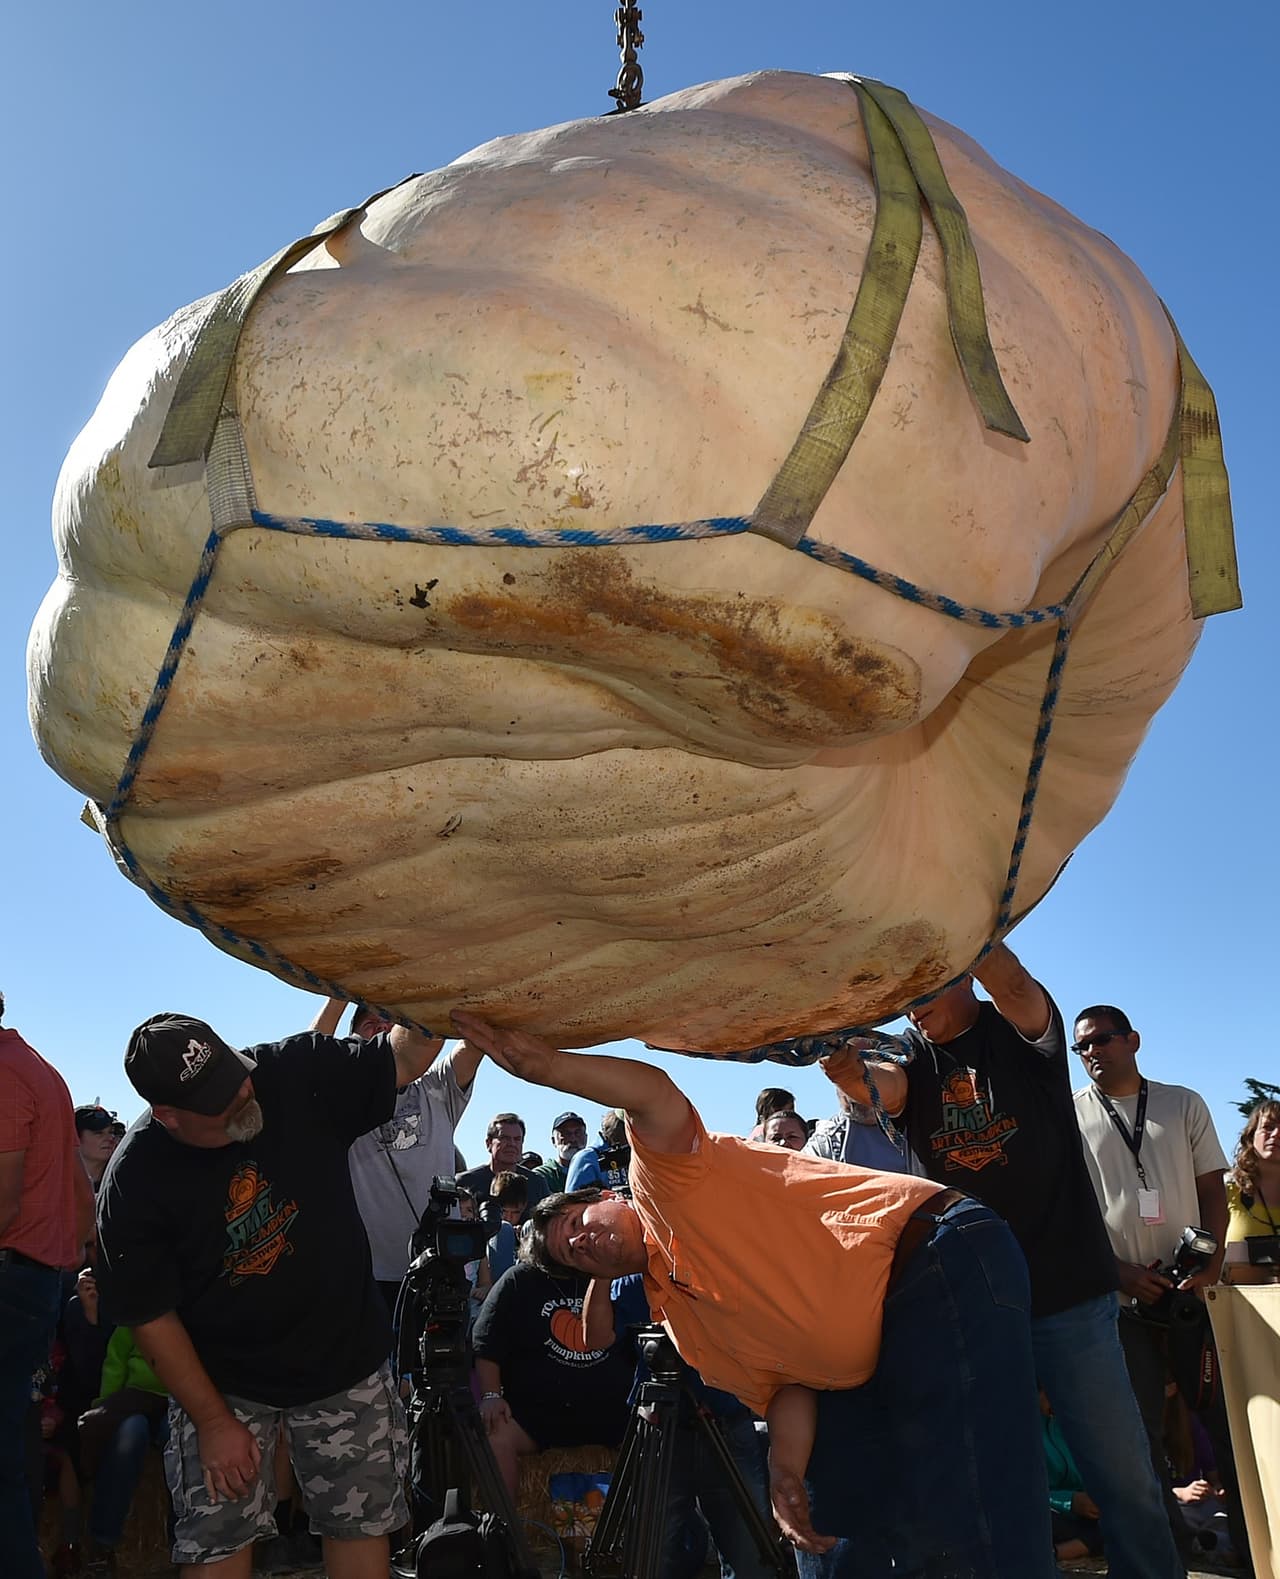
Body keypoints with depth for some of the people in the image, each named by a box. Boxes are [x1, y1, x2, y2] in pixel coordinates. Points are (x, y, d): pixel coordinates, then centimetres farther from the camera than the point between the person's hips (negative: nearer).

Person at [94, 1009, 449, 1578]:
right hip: (221, 1383, -1)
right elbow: (151, 1317, -11)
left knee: (359, 1526, 9)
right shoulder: (132, 1183, -18)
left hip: (345, 1363, 2)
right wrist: (214, 1422, -8)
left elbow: (403, 1057, -12)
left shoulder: (295, 1074, -16)